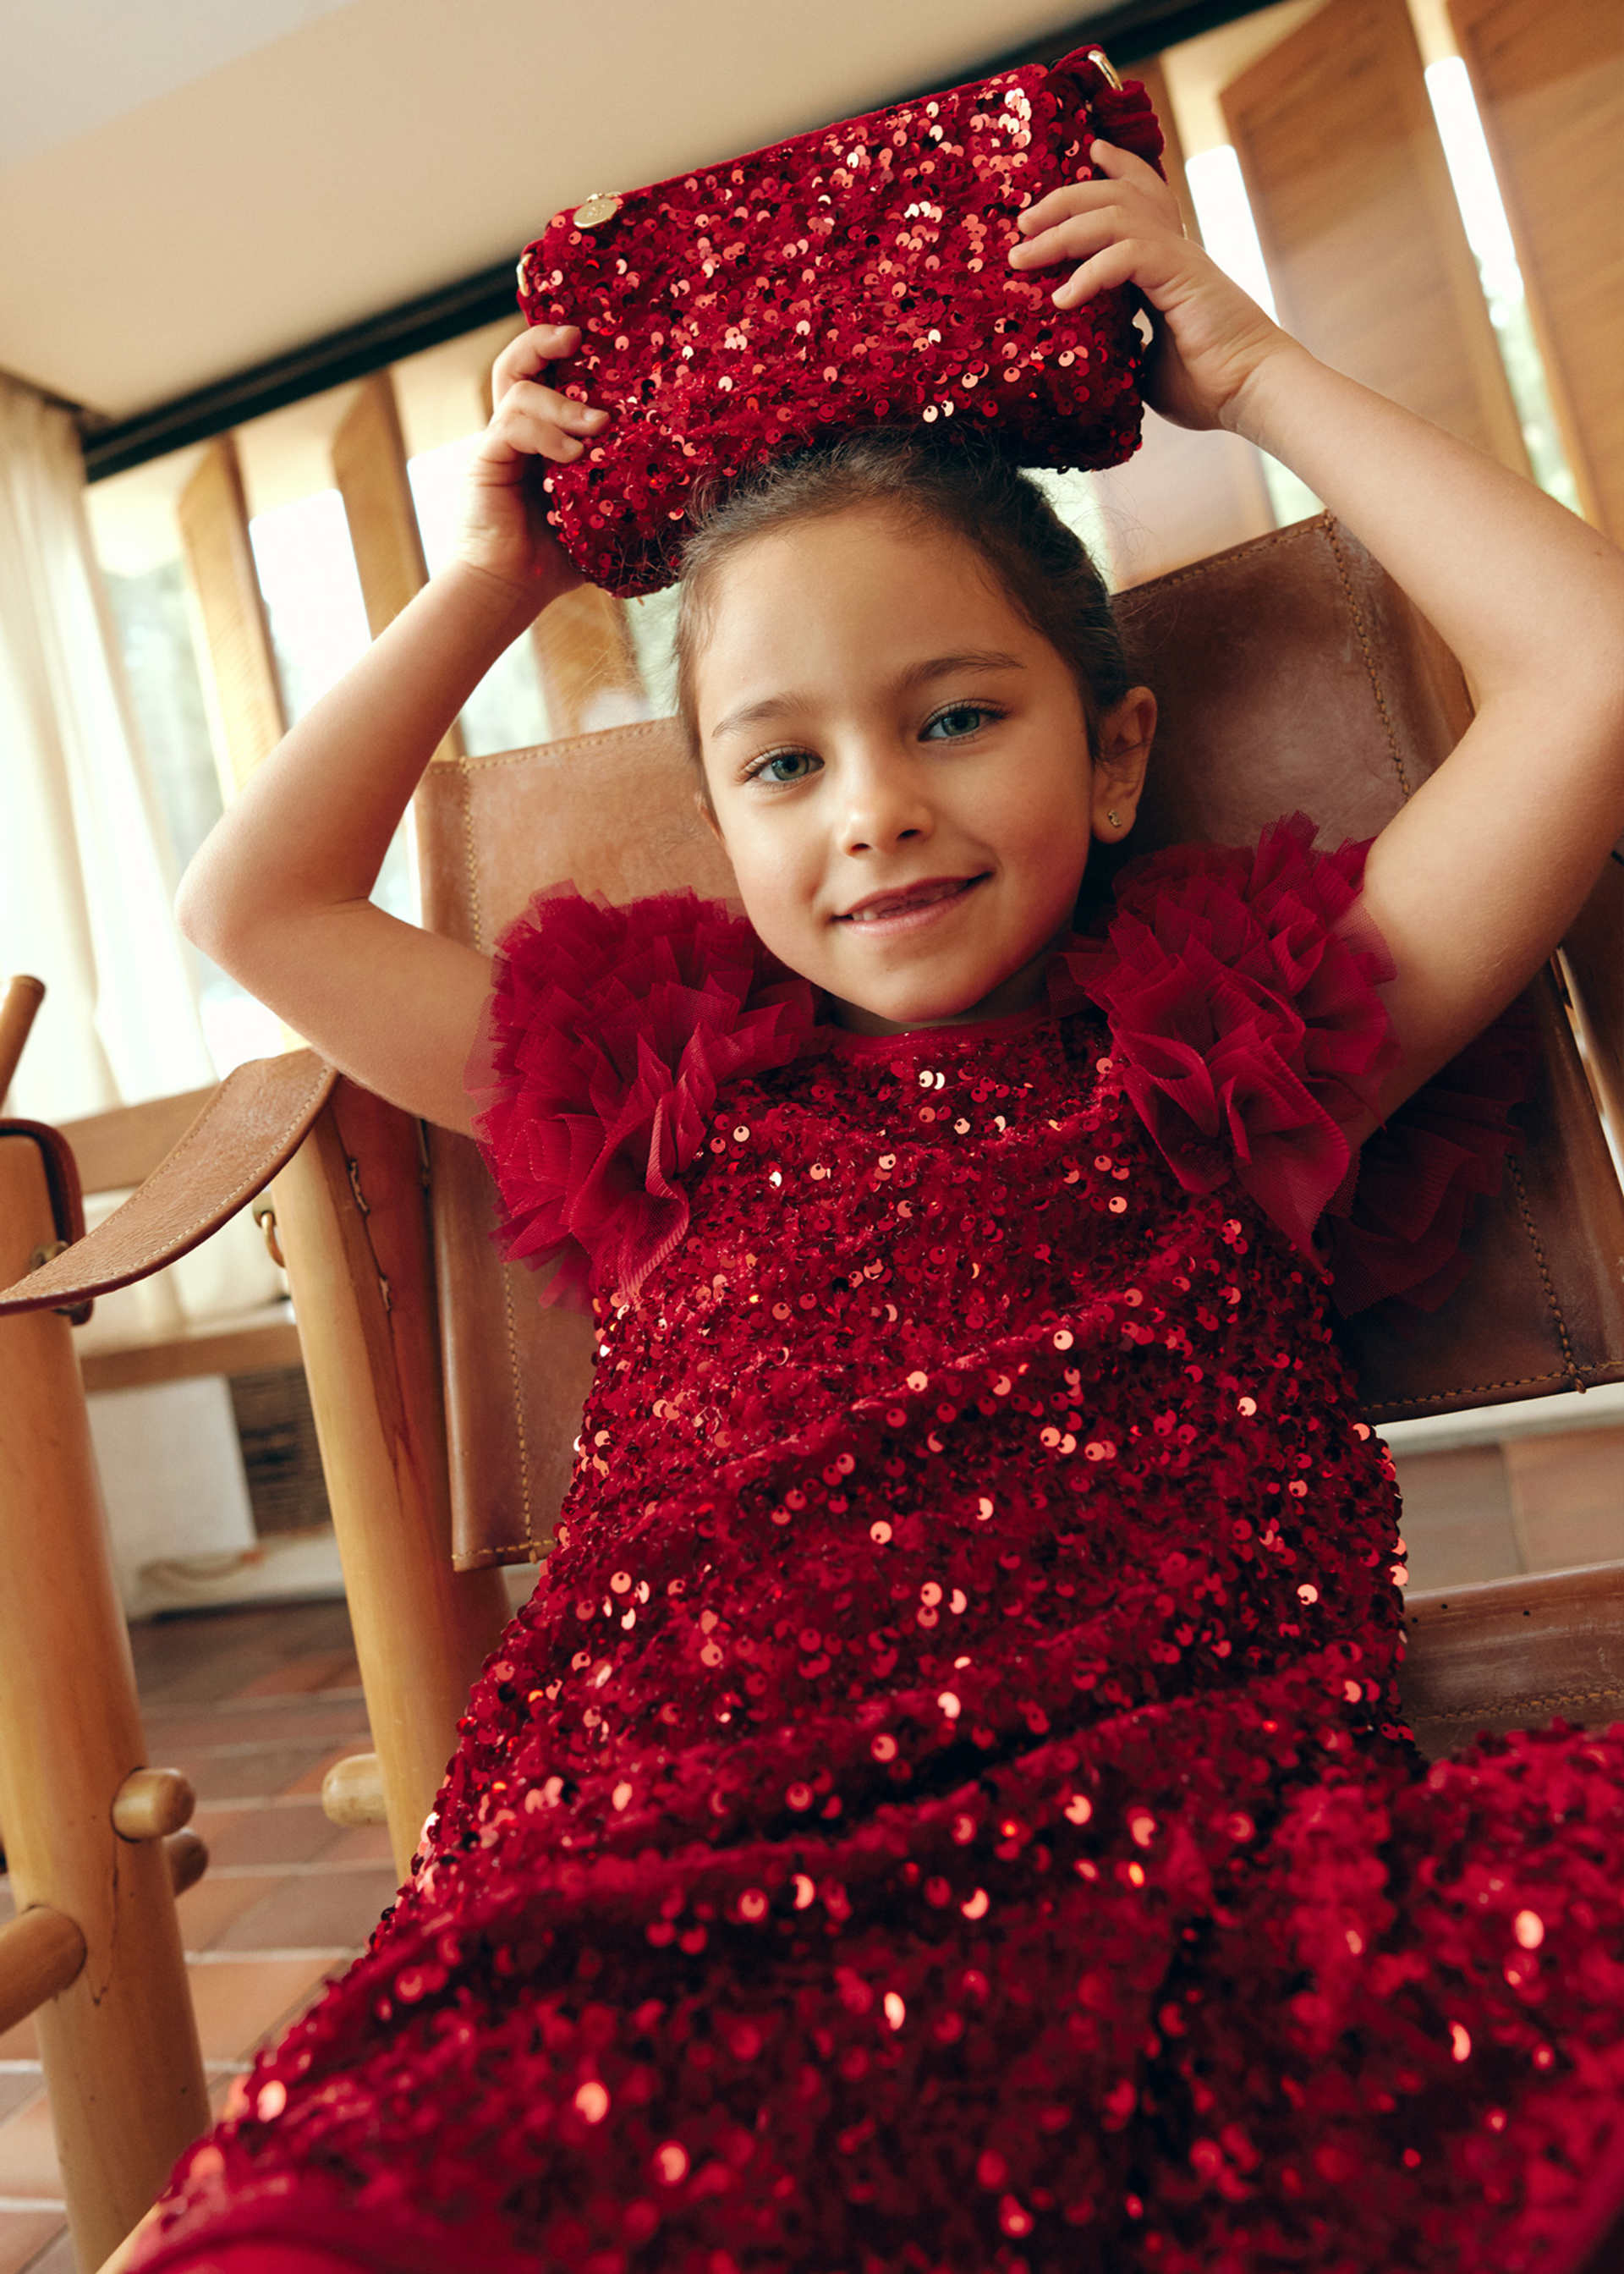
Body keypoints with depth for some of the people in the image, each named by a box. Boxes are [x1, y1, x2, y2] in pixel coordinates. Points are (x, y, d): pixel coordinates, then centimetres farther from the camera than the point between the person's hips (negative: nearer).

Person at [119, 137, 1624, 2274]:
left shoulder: (1226, 1033, 15)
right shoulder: (674, 1080, 20)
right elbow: (254, 903, 28)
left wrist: (1251, 371, 18)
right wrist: (493, 583, 30)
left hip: (1165, 1875, 1)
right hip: (655, 1914, 1)